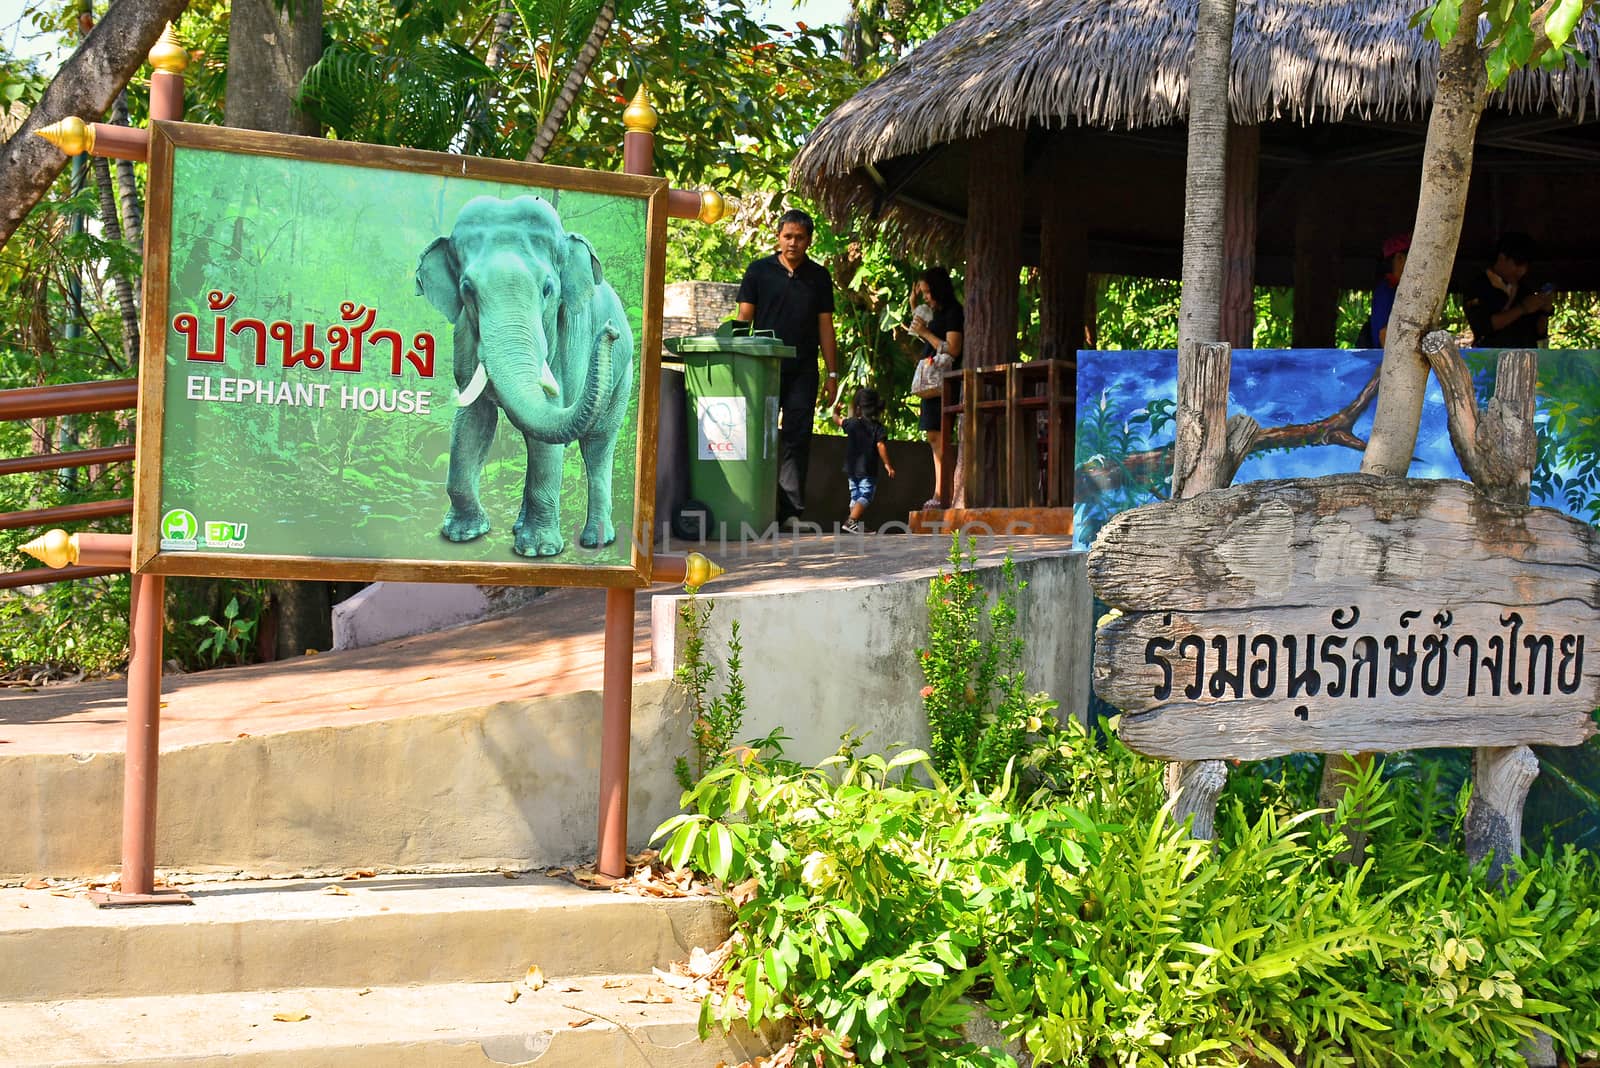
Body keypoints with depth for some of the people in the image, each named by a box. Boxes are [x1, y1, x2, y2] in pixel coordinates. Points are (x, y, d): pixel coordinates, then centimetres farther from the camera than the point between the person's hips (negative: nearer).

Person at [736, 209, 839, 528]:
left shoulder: (819, 276, 11)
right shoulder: (759, 271, 6)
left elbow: (825, 327, 12)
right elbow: (744, 319, 5)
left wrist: (832, 374, 8)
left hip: (803, 371, 1)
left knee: (797, 438, -3)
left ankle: (791, 510, -4)